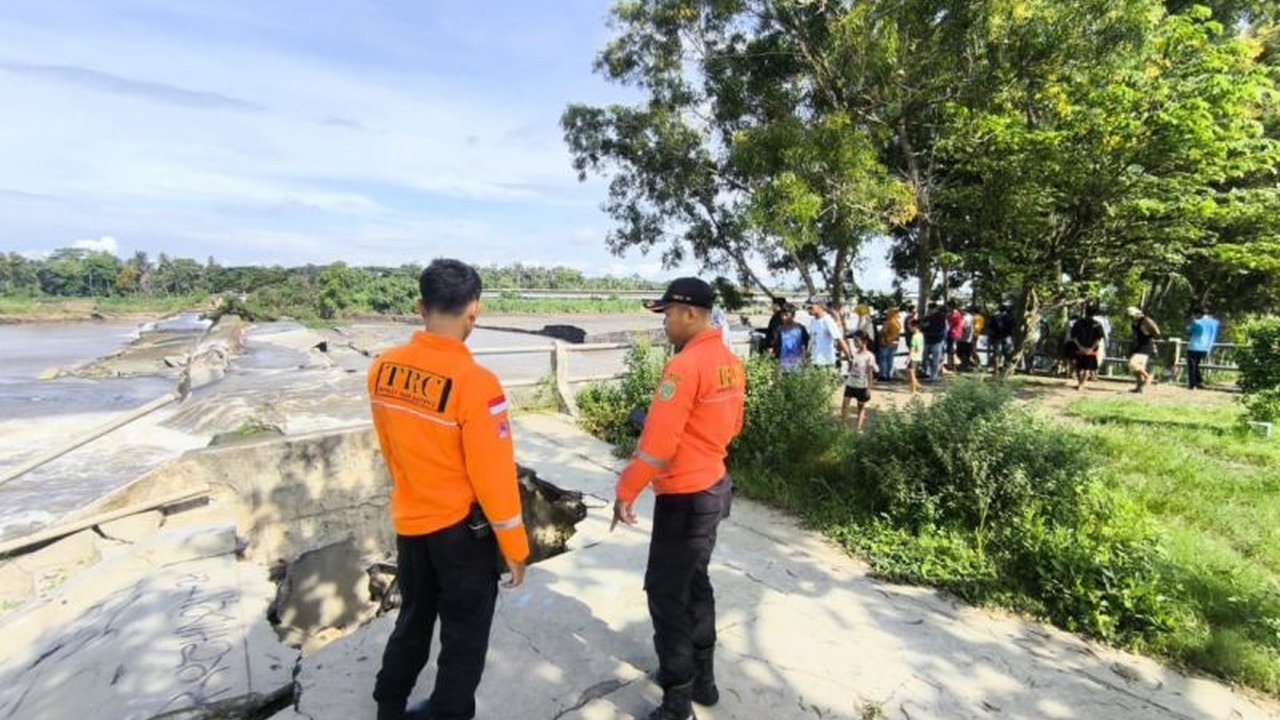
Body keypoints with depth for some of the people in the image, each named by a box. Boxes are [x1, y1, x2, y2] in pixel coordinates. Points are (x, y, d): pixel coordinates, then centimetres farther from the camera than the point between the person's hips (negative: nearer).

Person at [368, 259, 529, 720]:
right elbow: (493, 475, -21)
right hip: (462, 529, -6)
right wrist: (515, 548, -9)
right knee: (465, 636, 15)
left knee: (413, 621, 27)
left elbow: (389, 449, 7)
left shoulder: (383, 369, -6)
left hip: (408, 522, 6)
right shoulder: (474, 382, -26)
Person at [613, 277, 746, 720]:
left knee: (666, 593, 5)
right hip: (714, 487, 9)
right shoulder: (731, 364, 4)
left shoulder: (685, 366, -23)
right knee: (695, 582, 22)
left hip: (685, 498, -9)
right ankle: (701, 676, 38)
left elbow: (658, 441, -23)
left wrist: (625, 492, -14)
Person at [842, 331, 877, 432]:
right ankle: (844, 426, 4)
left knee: (861, 407, 10)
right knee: (845, 405, -3)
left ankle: (859, 428, 15)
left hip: (862, 385, -4)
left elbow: (870, 373, -9)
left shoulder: (869, 356, -11)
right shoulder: (853, 353, 3)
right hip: (850, 383, 4)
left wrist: (869, 388, -9)